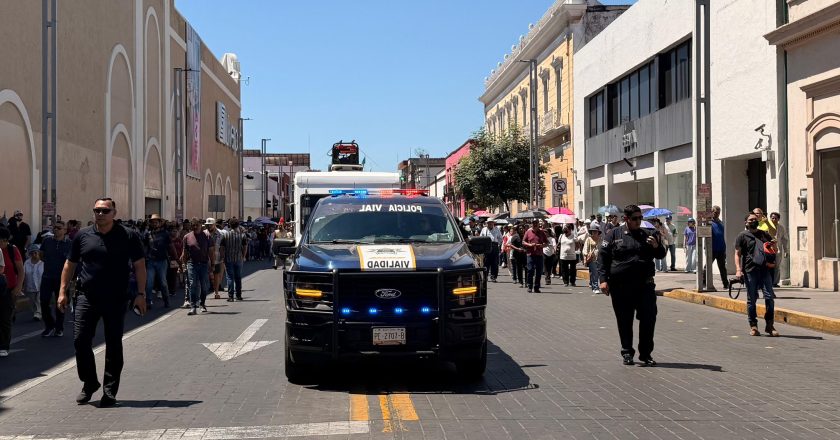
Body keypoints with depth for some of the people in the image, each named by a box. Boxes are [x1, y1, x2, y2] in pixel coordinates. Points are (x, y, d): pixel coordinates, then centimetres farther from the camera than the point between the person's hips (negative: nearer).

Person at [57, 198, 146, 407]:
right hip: (87, 297, 2)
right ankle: (89, 383, 18)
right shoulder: (83, 236, 6)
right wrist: (63, 291, 7)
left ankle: (110, 391, 14)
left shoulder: (128, 236, -1)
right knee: (80, 340, -3)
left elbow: (139, 266, 0)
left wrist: (141, 294, -7)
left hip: (116, 300, -2)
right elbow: (70, 264, 13)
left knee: (113, 345, 4)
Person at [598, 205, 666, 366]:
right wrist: (603, 279, -9)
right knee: (624, 321, 5)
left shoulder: (646, 235, 12)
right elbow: (603, 256, 1)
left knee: (648, 318, -3)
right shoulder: (614, 235, 4)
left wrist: (657, 246, -8)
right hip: (620, 286, -2)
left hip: (644, 285, 2)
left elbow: (661, 255, 15)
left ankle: (645, 354, 10)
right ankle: (627, 352, 18)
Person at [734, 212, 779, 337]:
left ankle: (769, 325, 5)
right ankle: (753, 326, 10)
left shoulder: (764, 234, 19)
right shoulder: (742, 236, 7)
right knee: (751, 299, 1)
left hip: (765, 269, 3)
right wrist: (738, 269, -13)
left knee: (769, 297, -4)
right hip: (750, 271, -3)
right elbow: (737, 254, 0)